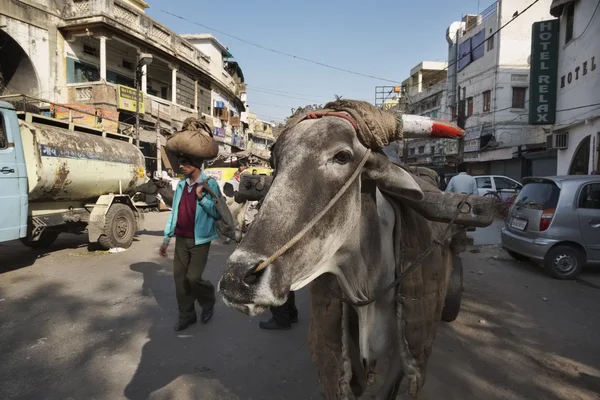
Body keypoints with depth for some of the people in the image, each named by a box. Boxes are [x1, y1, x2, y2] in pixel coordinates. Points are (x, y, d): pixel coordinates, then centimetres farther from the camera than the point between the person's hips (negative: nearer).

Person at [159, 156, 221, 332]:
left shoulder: (209, 184, -9)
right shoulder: (181, 185, 9)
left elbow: (217, 212, -11)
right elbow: (174, 212, 12)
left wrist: (201, 196, -22)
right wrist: (166, 238, 12)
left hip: (200, 240, -6)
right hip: (181, 239, 6)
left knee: (193, 277, -8)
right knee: (179, 278, 8)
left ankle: (208, 301, 23)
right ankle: (186, 316, 24)